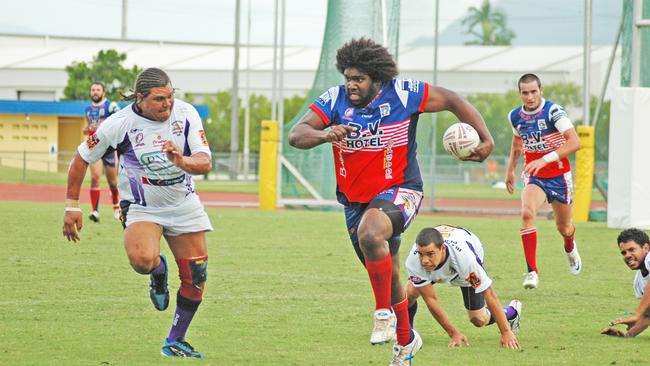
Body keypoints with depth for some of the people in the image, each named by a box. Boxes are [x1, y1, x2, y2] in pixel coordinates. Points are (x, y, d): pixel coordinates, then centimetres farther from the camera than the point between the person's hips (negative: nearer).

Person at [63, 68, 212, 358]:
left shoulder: (186, 113, -13)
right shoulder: (119, 124, -19)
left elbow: (205, 162, -16)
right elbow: (82, 158, -6)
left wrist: (182, 161, -39)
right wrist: (72, 206, -5)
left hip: (184, 205, 3)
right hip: (141, 208, -3)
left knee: (196, 278, 3)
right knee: (142, 259, -33)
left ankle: (174, 342, 23)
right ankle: (159, 272, 6)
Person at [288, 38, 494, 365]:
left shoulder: (402, 94, -14)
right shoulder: (335, 100, -9)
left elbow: (452, 101, -3)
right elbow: (296, 135, -17)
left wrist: (485, 140, -9)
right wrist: (324, 134, -39)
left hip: (399, 190, -4)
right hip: (355, 199, 4)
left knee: (369, 234, -37)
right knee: (388, 276, 17)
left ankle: (384, 313, -22)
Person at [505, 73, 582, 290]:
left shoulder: (553, 112, -20)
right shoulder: (515, 116, -3)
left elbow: (574, 142, -29)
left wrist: (544, 160, -37)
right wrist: (510, 168, 19)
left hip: (559, 176, -2)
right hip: (533, 177, 2)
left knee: (563, 227, 14)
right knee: (527, 213, -28)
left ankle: (570, 249, 54)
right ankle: (532, 272, -27)